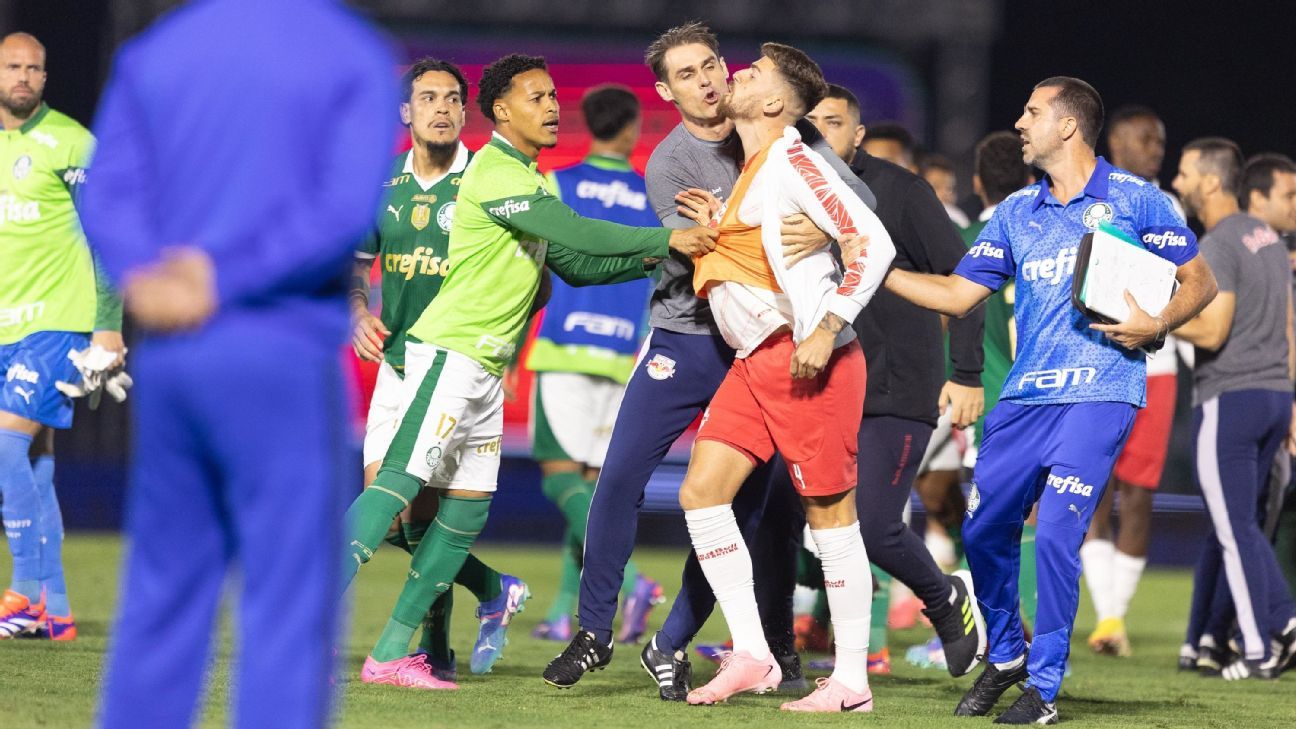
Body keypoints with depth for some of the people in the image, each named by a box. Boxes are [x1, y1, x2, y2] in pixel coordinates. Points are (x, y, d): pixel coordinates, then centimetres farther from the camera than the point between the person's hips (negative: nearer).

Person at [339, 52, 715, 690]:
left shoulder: (534, 182, 20)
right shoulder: (493, 172, -12)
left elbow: (575, 263, 24)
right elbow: (573, 233, -21)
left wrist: (651, 259, 10)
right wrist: (664, 238, -20)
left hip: (486, 368, 10)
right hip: (449, 351, -10)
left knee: (467, 508, 6)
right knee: (399, 481, -19)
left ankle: (392, 653, 8)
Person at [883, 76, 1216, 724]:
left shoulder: (1133, 199, 0)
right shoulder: (1015, 213, 14)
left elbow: (1199, 280, 4)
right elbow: (957, 295, 14)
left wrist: (1156, 325, -13)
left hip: (1097, 396, -6)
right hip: (1024, 397, 6)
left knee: (1055, 535, -15)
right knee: (982, 529, 4)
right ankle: (1004, 656, 27)